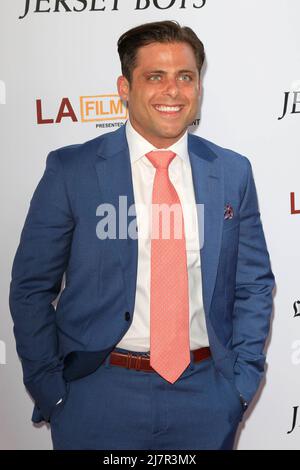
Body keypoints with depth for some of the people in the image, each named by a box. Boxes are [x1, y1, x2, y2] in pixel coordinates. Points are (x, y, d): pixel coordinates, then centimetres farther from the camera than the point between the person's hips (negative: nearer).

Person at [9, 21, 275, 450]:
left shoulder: (233, 172, 0)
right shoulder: (71, 170, -7)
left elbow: (253, 286, 5)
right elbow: (32, 288, -3)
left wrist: (242, 383, -1)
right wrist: (51, 391, -5)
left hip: (207, 398, 2)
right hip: (100, 395, -2)